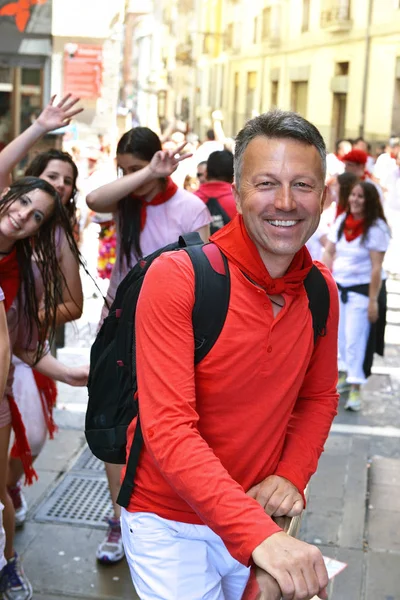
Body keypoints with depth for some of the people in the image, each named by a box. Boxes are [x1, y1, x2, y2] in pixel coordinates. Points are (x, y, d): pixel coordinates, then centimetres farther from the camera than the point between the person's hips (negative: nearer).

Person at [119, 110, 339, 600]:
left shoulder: (322, 291, -4)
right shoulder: (176, 277, -21)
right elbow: (167, 428, -28)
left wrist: (292, 475, -8)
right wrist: (257, 534, -36)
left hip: (260, 518, 6)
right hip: (169, 520, -5)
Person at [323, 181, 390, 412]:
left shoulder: (376, 228, -15)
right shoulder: (342, 220, 3)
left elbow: (376, 267, -17)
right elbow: (329, 252, 8)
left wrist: (373, 300, -18)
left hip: (363, 289, -6)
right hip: (339, 286, 6)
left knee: (355, 339, -8)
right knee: (340, 334, 13)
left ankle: (356, 388, -2)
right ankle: (345, 375, 31)